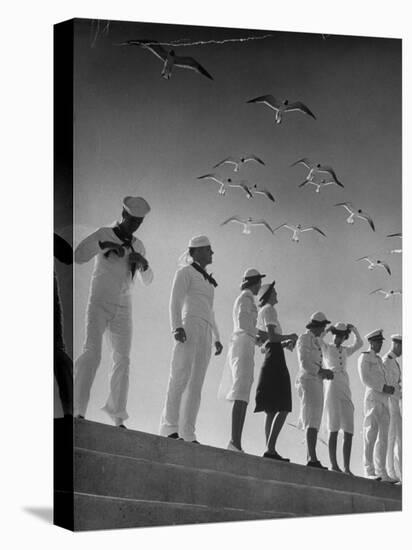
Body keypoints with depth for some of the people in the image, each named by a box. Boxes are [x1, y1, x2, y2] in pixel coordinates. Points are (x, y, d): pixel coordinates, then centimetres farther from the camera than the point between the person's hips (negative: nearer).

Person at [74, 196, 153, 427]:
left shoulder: (138, 246, 13)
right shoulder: (103, 234, -2)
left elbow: (147, 280, 13)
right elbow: (78, 256, -15)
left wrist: (144, 263, -9)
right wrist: (105, 245, -28)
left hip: (123, 308, 5)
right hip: (99, 303, -5)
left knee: (123, 360, -1)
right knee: (92, 353, -21)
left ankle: (118, 417, 5)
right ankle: (78, 410, -25)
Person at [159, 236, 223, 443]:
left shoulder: (207, 280, 30)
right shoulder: (185, 272, 7)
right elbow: (175, 301, -5)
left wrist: (217, 338, 25)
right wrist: (176, 327, -20)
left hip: (205, 334, 7)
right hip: (189, 327, -7)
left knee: (196, 384, -2)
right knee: (181, 377, -16)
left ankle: (187, 433, -6)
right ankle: (170, 427, -19)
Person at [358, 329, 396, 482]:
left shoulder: (379, 359, 25)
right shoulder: (364, 357, 1)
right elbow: (365, 378, -10)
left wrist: (390, 388, 4)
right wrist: (383, 388, -16)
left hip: (384, 401, 8)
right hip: (372, 399, -8)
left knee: (383, 438, 3)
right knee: (371, 435, -9)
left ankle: (381, 472, 5)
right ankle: (369, 470, -8)